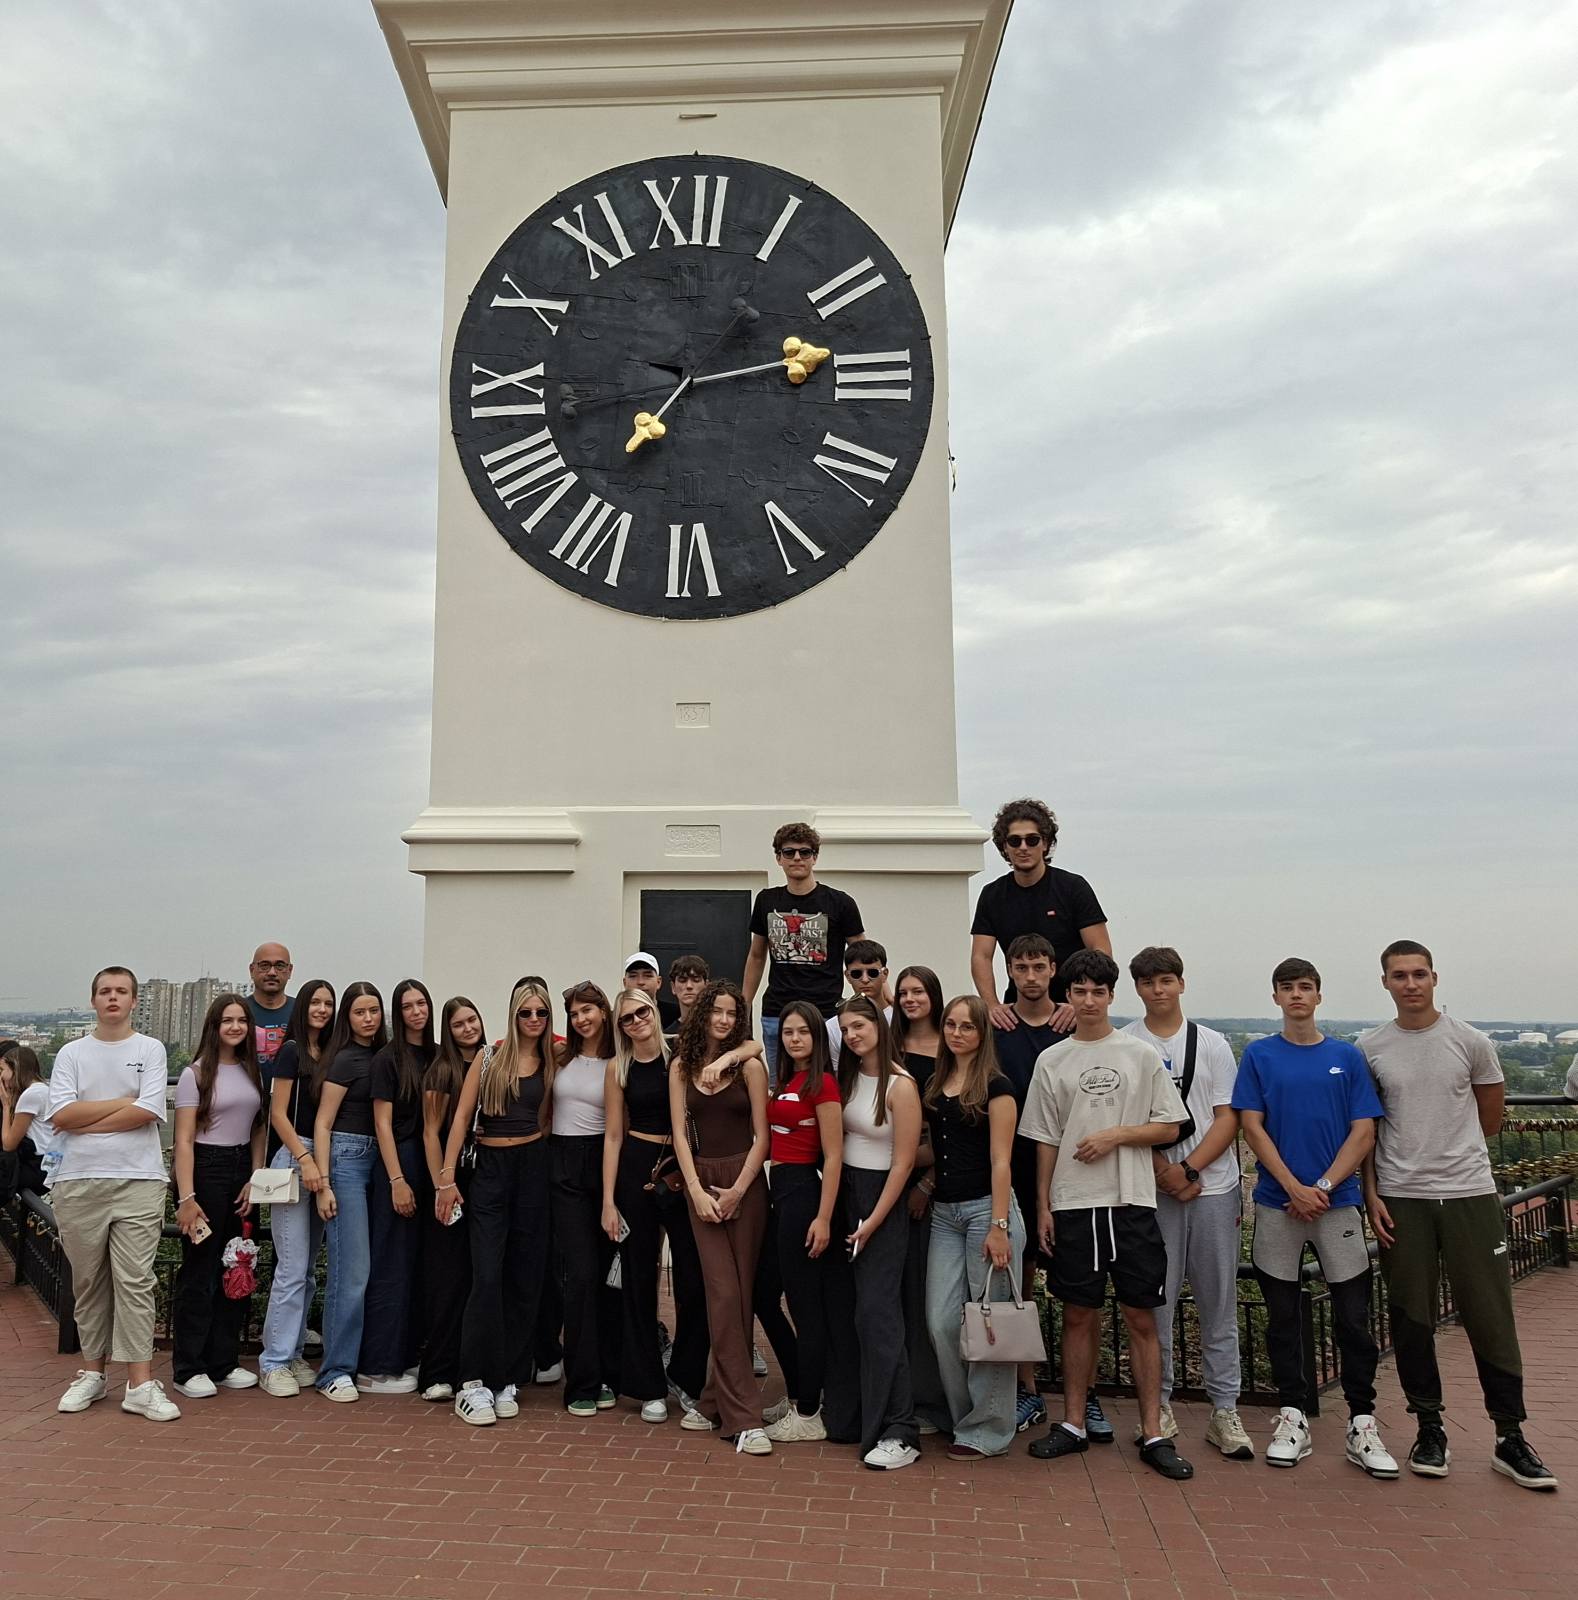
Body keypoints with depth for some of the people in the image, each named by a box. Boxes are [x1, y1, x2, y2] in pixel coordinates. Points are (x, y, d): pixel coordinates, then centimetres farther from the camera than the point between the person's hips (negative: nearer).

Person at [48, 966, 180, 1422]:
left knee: (135, 1281, -4)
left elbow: (148, 1112, -8)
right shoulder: (72, 1053, 10)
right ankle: (91, 1372, 24)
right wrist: (125, 1101, -7)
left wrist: (86, 1121, -5)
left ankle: (140, 1384, -3)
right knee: (88, 1281, 11)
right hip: (78, 1181, 2)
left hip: (138, 1180, -2)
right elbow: (60, 1115, -4)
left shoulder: (150, 1050, 5)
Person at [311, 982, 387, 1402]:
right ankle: (336, 1371, 0)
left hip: (374, 1160, 7)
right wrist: (323, 1184, -14)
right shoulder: (346, 1059, -8)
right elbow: (322, 1123, -8)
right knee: (352, 1269, -8)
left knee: (360, 1270, 9)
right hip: (345, 1158, -7)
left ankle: (353, 1360, 17)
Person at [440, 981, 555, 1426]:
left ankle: (507, 1379, 15)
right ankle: (472, 1383, 0)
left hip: (534, 1167, 2)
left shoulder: (553, 1062, 6)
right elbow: (462, 1116, -1)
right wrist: (447, 1176, -6)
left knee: (525, 1277, 5)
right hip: (490, 1168, -2)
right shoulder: (489, 1056, 1)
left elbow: (550, 1119, 12)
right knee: (487, 1276, -7)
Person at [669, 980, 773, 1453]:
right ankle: (742, 1416, -1)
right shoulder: (682, 1067, 5)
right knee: (723, 1293, -5)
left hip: (744, 1181, -1)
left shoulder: (749, 1065, -2)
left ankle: (716, 1400, 16)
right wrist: (697, 1191, -7)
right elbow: (680, 1133, 3)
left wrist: (737, 1191, -9)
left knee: (736, 1292, 1)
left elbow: (761, 1135, -3)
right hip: (701, 1182, 1)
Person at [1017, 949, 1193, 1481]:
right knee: (1079, 1315, 9)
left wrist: (1116, 1135, -11)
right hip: (1072, 1203, 1)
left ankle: (1153, 1434, 11)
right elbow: (1045, 1140, 8)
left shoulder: (1142, 1055, 4)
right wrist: (1042, 1206, 4)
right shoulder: (1052, 1060, 6)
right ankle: (1073, 1425, 19)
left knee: (1141, 1318, 2)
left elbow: (1169, 1127, 4)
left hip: (1131, 1201, -1)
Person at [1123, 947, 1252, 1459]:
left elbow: (1228, 1119, 3)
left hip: (1213, 1186, 1)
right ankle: (1160, 1404, 14)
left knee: (1219, 1305, 6)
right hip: (1151, 1192, -1)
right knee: (1156, 1303, 2)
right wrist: (1164, 1169, -10)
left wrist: (1190, 1168, -10)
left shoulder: (1213, 1045, 7)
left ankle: (1224, 1411, 15)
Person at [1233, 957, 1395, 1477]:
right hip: (1277, 1202, 0)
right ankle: (1292, 1417, 18)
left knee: (1354, 1317, 2)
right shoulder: (1259, 1056, 3)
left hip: (1337, 1201, 0)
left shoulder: (1347, 1057, 5)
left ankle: (1362, 1424, 14)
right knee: (1282, 1314, 7)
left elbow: (1363, 1132, 0)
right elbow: (1252, 1127, -2)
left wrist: (1322, 1187, -10)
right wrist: (1295, 1188, -11)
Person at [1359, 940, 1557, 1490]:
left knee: (1491, 1316, 3)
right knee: (1411, 1319, 7)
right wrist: (1372, 1194, 0)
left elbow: (1491, 1113, 14)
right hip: (1400, 1199, 1)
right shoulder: (1369, 1049, 1)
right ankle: (1429, 1429, 20)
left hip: (1470, 1195, 0)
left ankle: (1510, 1438, 15)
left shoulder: (1470, 1042, 0)